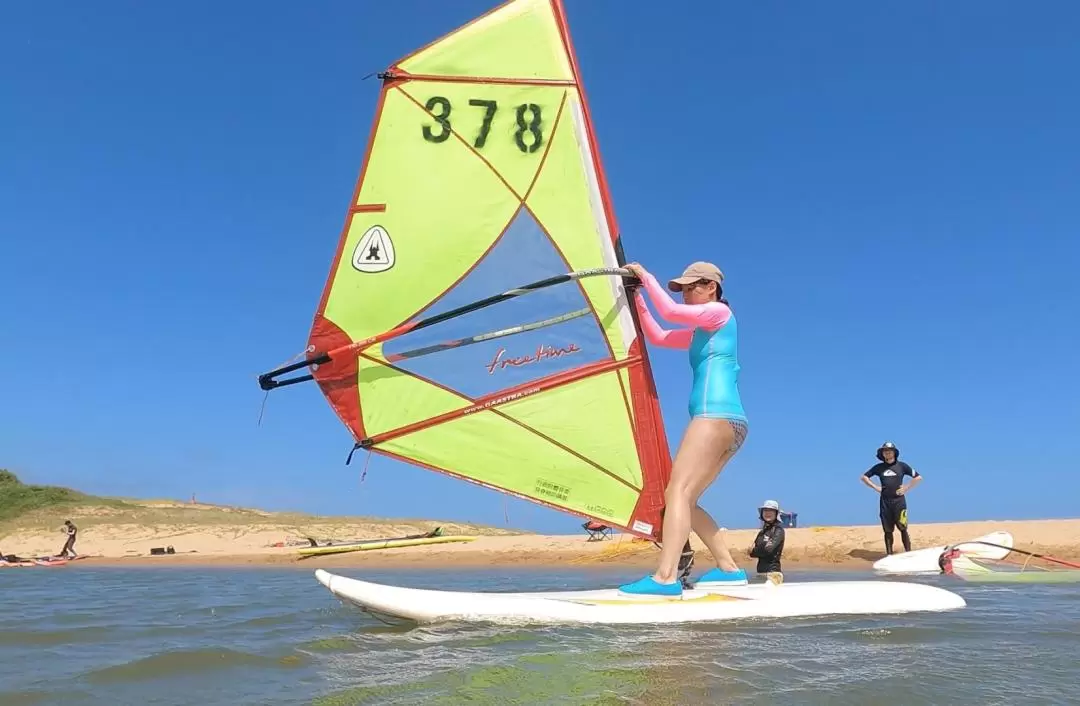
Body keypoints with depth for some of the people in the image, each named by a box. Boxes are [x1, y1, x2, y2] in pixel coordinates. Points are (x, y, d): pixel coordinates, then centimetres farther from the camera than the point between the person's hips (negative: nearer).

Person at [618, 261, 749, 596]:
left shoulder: (721, 312, 4)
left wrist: (646, 276, 3)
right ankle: (729, 568, 7)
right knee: (679, 497, 6)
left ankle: (665, 578, -29)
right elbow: (657, 336, 27)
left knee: (678, 491, -19)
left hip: (717, 416, -9)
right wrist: (637, 297, 20)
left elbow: (670, 311, -8)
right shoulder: (701, 332, 27)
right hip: (727, 421, 9)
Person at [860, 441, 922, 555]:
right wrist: (876, 487, 7)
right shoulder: (879, 467, 8)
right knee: (888, 530, 4)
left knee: (903, 529, -6)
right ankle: (889, 555, 9)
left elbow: (918, 477, 7)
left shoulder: (901, 465, 4)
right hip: (885, 502, 2)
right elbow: (864, 477, 17)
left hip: (899, 501, -2)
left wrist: (906, 488, 0)